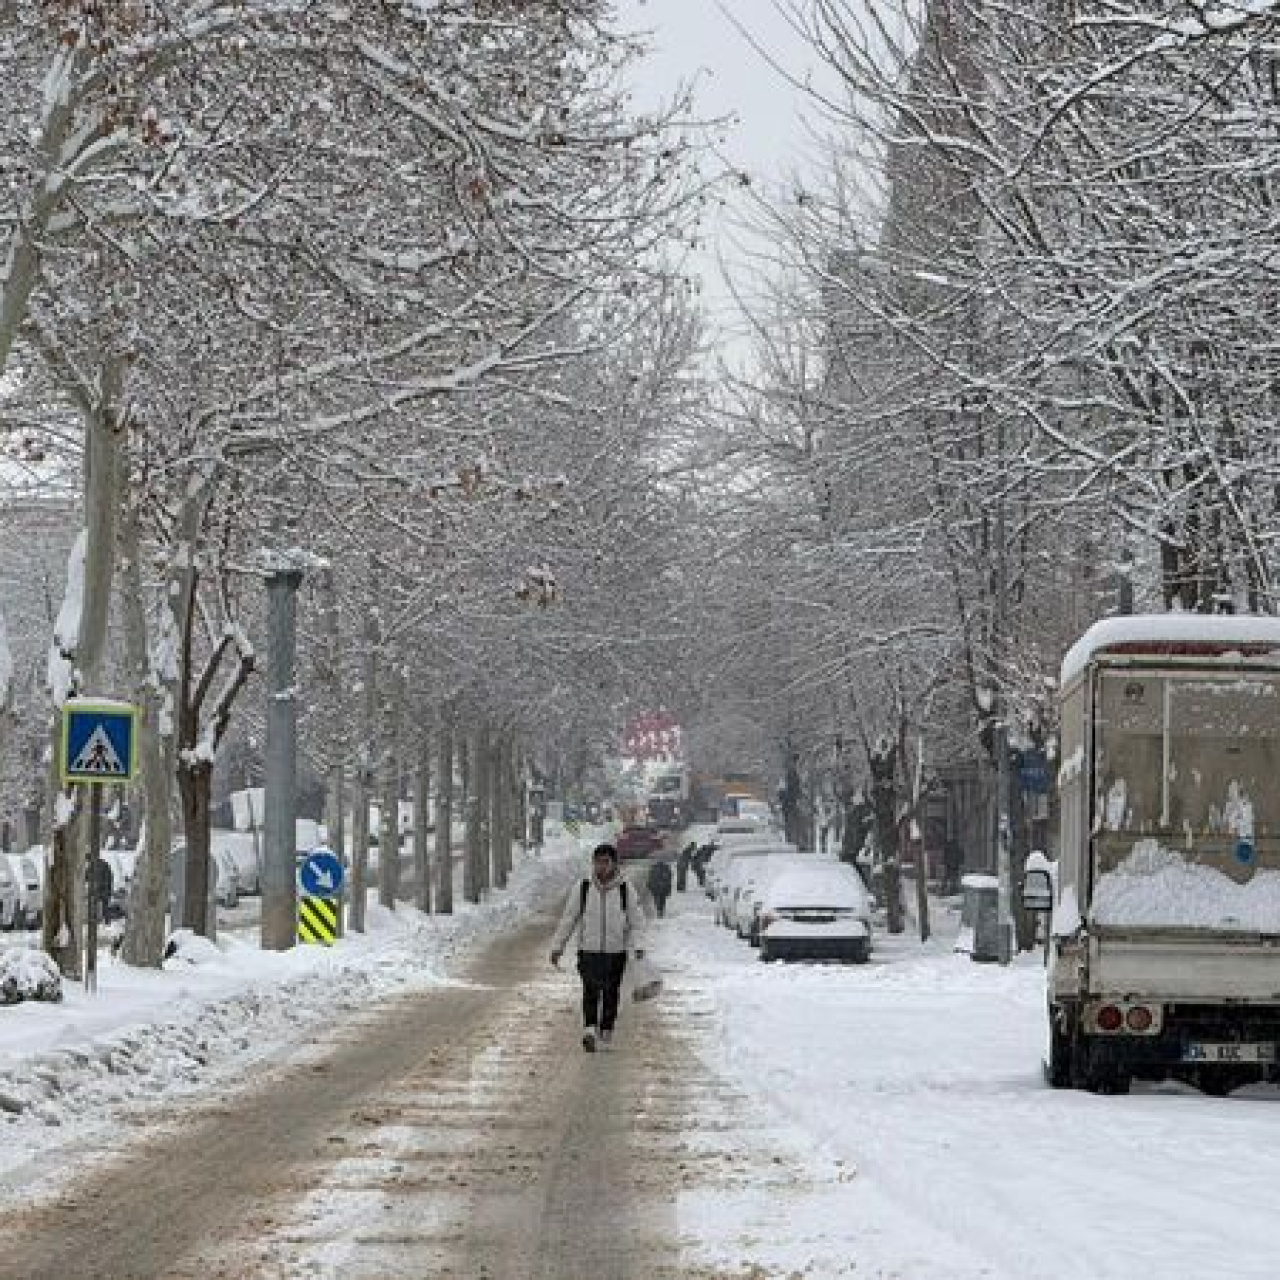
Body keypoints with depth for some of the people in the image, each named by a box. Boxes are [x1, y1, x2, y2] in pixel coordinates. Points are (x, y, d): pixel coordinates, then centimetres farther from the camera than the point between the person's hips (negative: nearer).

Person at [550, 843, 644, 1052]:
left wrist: (638, 947, -11)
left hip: (616, 951, 1)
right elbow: (568, 920, 7)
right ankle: (590, 1030, -27)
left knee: (610, 995, 5)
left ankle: (605, 1034, 20)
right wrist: (557, 947, 5)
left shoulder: (626, 890, 1)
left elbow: (636, 923, 3)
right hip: (588, 951, -1)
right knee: (591, 990, -18)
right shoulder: (582, 889, 2)